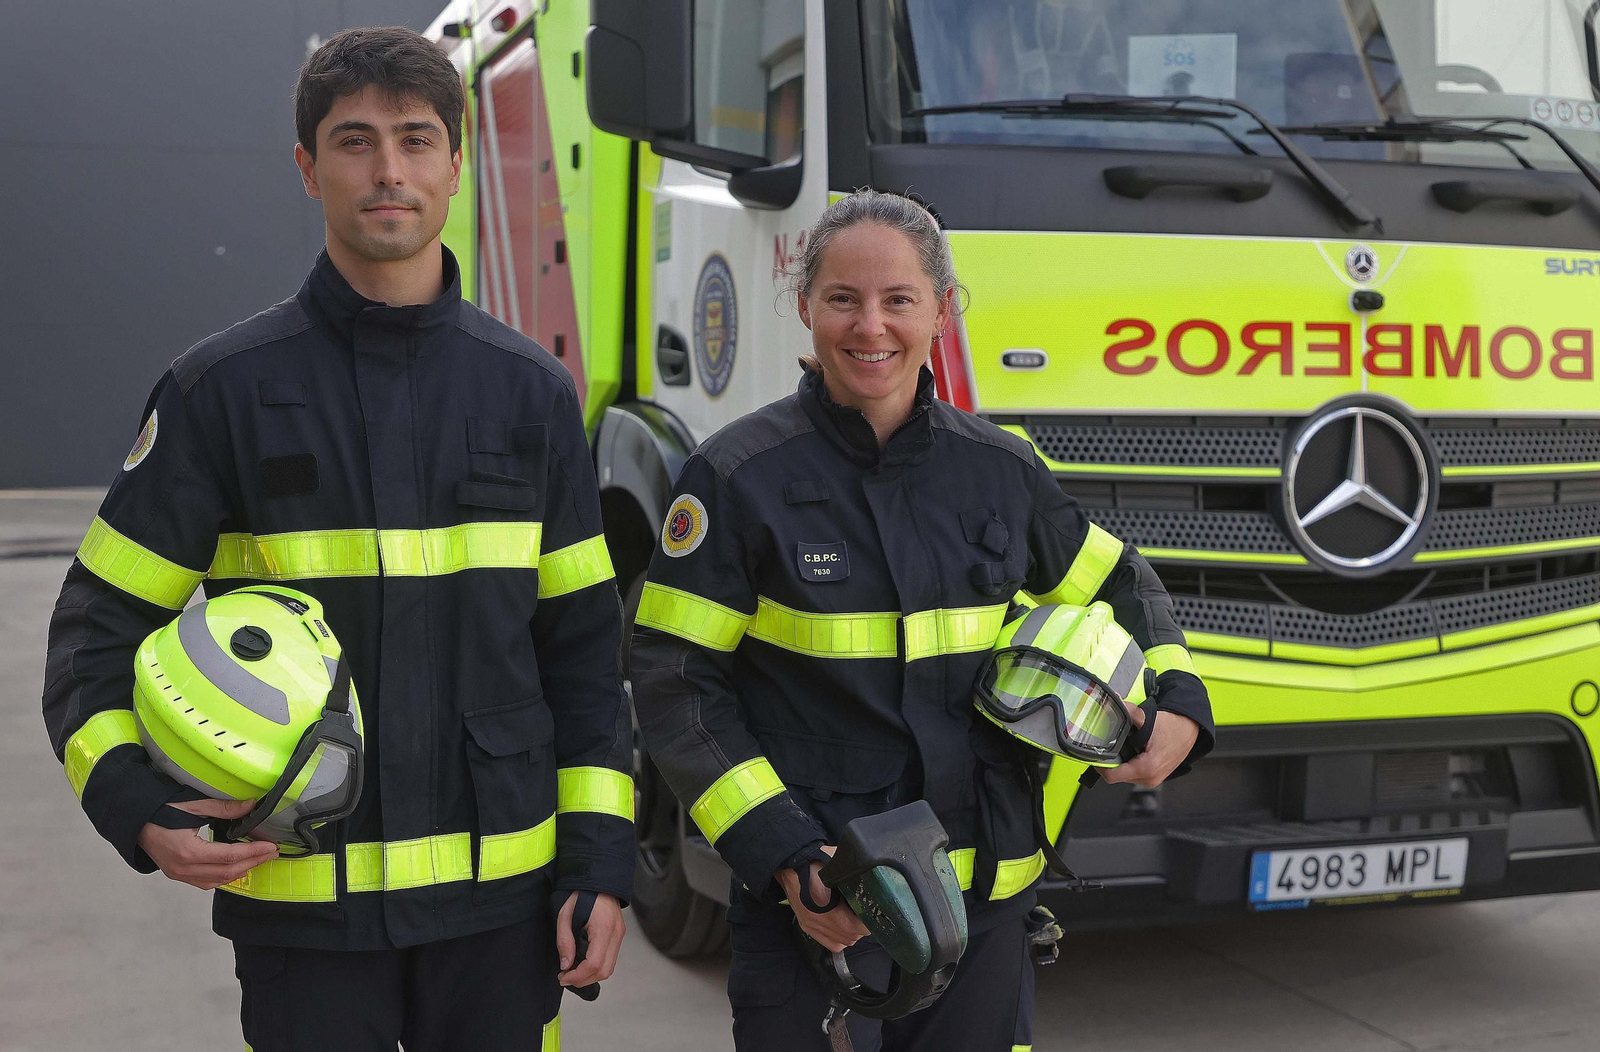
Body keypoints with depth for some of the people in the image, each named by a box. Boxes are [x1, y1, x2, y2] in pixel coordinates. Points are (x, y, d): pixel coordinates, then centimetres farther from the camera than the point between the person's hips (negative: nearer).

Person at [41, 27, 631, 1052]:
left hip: (501, 893, 2)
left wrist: (600, 858, 0)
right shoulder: (223, 389, -2)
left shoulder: (532, 391, 4)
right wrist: (137, 806, -17)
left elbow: (583, 643, 7)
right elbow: (101, 625, 1)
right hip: (302, 899, -2)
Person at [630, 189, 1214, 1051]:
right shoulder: (738, 477, -6)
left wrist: (1179, 707, 3)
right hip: (810, 906, -3)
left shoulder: (999, 469, 4)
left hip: (984, 899, 4)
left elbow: (1120, 585, 20)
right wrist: (784, 856, -14)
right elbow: (674, 683, -7)